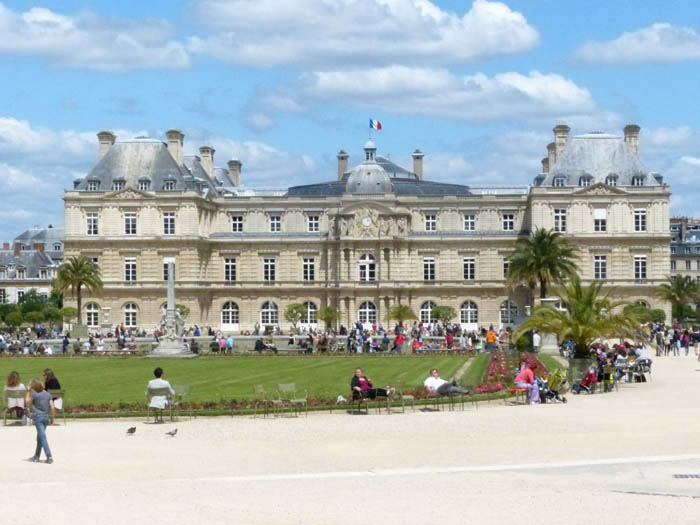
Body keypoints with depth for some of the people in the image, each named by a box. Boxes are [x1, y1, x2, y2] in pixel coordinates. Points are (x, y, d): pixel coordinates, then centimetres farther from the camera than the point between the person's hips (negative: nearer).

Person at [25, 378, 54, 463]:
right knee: (39, 438, 18)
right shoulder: (48, 394, 7)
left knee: (42, 437, -10)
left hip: (38, 417, -6)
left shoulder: (34, 395, -7)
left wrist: (28, 392, 11)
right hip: (46, 417, 6)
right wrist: (52, 417, 11)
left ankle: (49, 456, -20)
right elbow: (52, 407, 2)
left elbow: (27, 403, 7)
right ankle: (36, 456, 25)